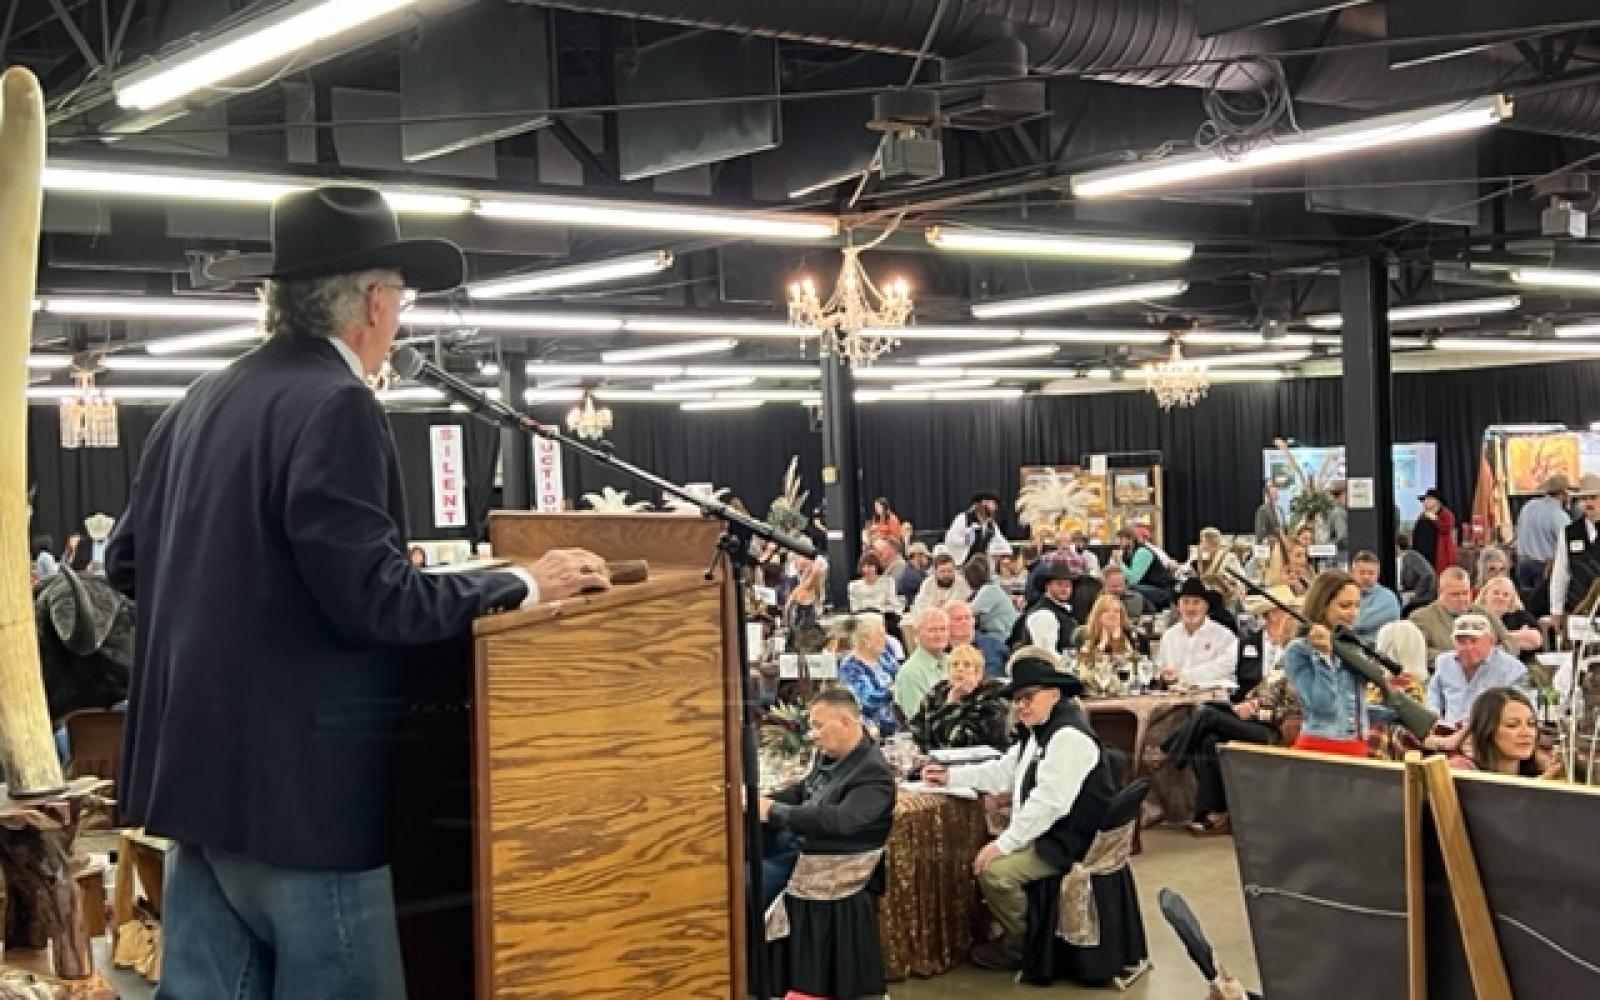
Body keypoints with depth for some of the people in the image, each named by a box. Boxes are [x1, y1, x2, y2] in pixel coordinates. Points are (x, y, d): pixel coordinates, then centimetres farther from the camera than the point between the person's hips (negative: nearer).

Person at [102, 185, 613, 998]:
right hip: (295, 780, -9)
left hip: (198, 766, 9)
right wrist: (521, 585, -10)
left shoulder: (199, 403, 11)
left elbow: (127, 560, 19)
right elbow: (371, 597, -22)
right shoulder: (335, 406, -16)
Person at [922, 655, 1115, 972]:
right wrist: (950, 776, 12)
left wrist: (1004, 844, -24)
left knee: (995, 871, -19)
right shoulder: (1040, 733, 12)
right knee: (984, 856, 13)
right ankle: (1014, 933, 26)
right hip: (1049, 834, 11)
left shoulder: (1068, 737, -22)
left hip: (1071, 843, -11)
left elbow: (1050, 802, -27)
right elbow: (1001, 772, 19)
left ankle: (1020, 947, 4)